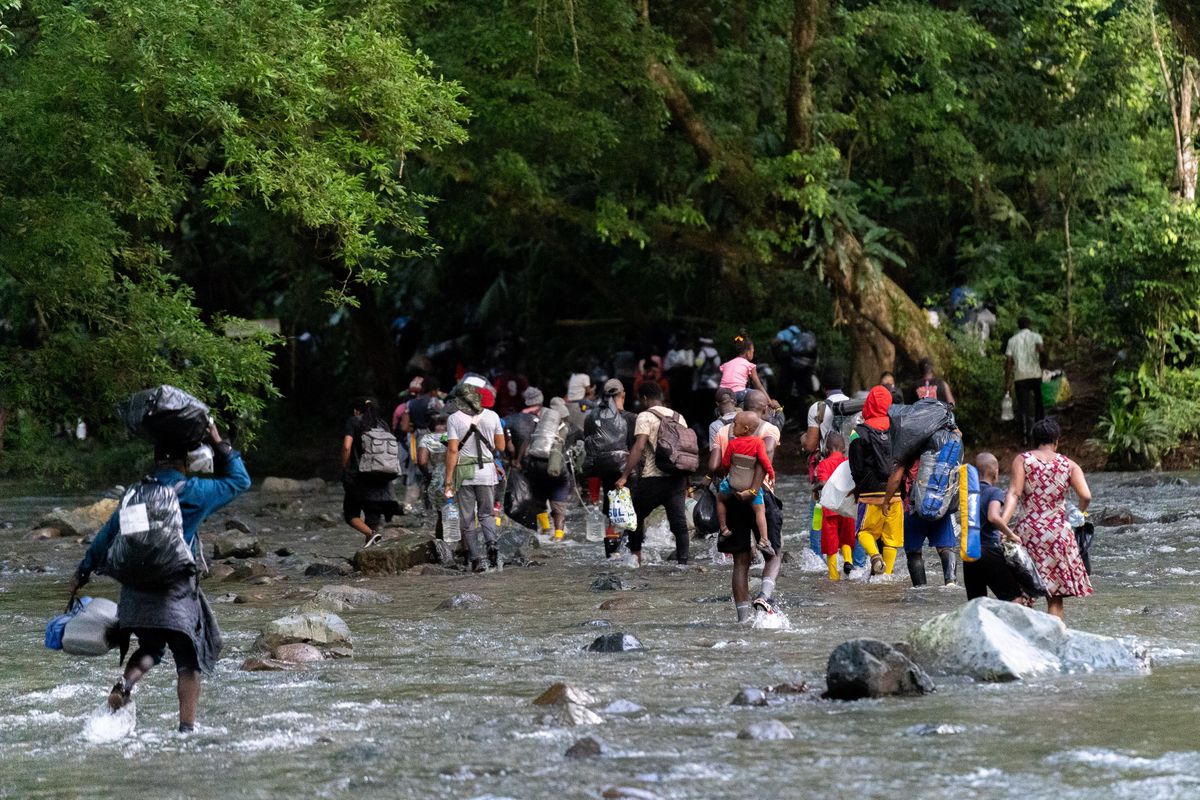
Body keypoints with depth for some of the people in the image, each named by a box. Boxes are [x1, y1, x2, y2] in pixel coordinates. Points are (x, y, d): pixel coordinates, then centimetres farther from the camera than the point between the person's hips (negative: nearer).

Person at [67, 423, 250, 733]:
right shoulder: (194, 492, -3)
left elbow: (107, 535, 14)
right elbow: (240, 481, 10)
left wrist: (82, 572, 23)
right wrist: (221, 446, 16)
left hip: (136, 590, 4)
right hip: (176, 590, -4)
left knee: (149, 649, 21)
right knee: (188, 660, 6)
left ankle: (125, 683, -10)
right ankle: (187, 727, 0)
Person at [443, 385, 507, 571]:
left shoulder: (454, 419, -6)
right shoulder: (492, 416, 1)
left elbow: (452, 450, -11)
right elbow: (501, 447, 6)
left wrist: (448, 480, -9)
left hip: (463, 472, -2)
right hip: (487, 471, 2)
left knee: (467, 519, 7)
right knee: (486, 513, 14)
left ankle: (475, 559, 4)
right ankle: (491, 543, -14)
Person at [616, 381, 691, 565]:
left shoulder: (645, 417, -6)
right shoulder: (678, 417, 13)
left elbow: (639, 447, -18)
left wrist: (624, 476, -21)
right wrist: (686, 484, 20)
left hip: (653, 479, -5)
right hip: (677, 478, 5)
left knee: (635, 515, 14)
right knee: (679, 522, 3)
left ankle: (636, 555, 14)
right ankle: (683, 561, -3)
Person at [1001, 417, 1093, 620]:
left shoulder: (1022, 460, 2)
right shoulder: (1068, 465, 4)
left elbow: (1014, 494, -10)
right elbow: (1086, 496, -6)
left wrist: (1002, 525, -17)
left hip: (1028, 532, -1)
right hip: (1058, 533, 1)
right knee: (1055, 597, 6)